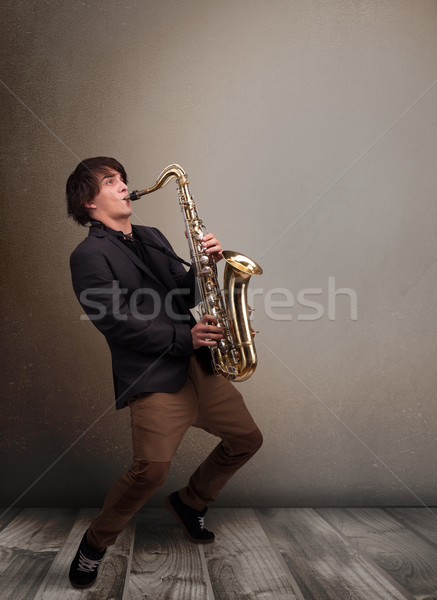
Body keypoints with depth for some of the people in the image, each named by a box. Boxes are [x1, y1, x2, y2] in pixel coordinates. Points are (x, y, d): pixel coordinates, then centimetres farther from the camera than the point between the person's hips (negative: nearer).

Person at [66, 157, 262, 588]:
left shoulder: (151, 237, 19)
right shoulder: (89, 255, -5)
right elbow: (117, 323, -14)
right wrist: (184, 337, -17)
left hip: (198, 363, 8)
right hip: (153, 376, -7)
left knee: (247, 440, 11)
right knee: (152, 469, -19)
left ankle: (190, 503, 33)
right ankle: (95, 544, 11)